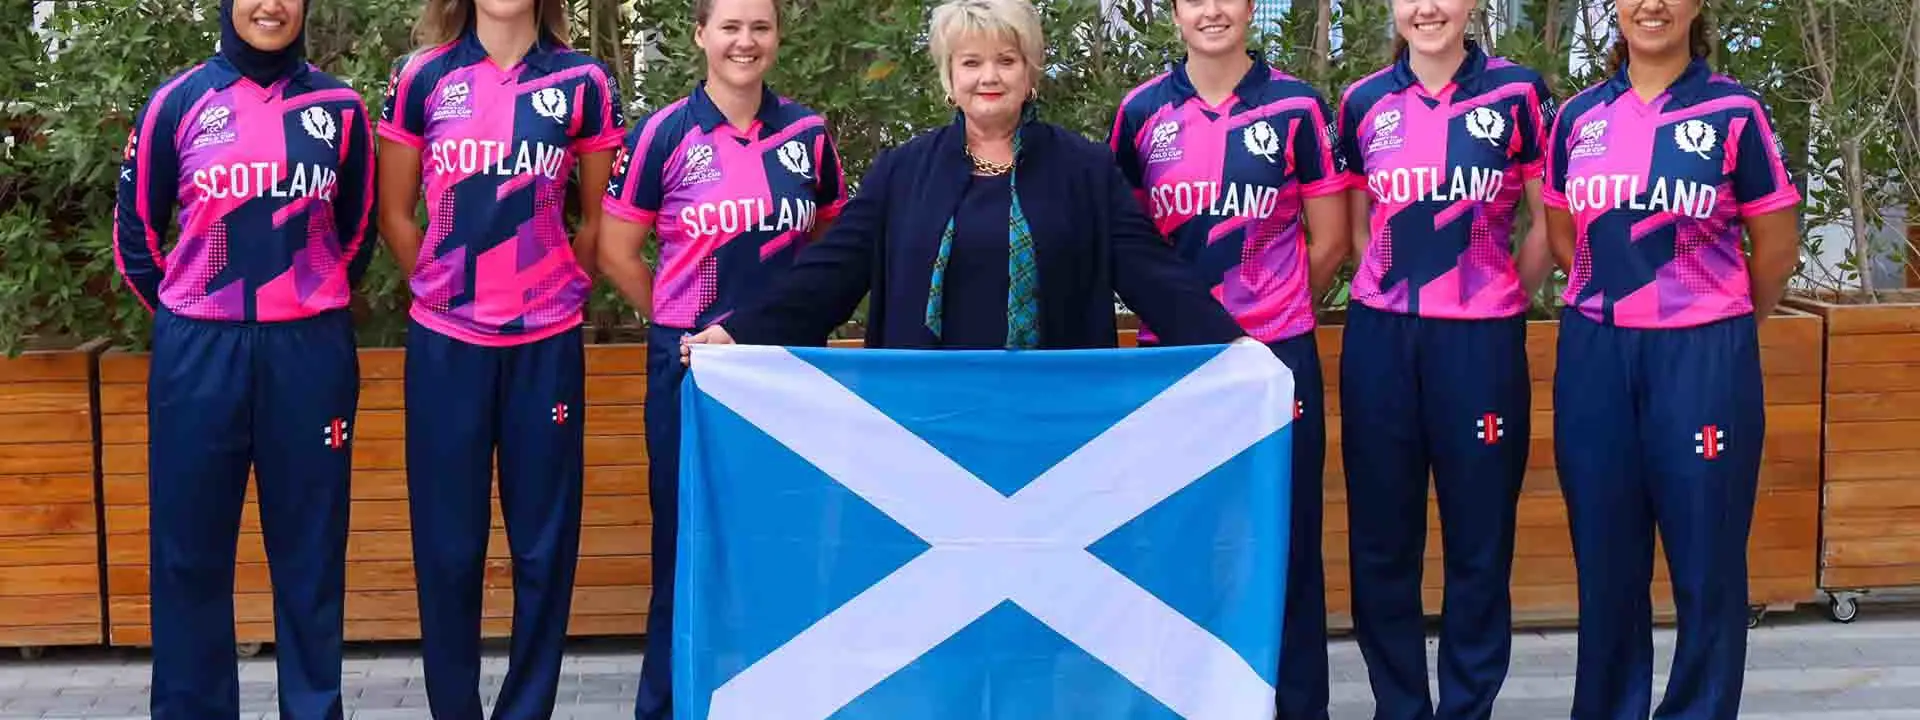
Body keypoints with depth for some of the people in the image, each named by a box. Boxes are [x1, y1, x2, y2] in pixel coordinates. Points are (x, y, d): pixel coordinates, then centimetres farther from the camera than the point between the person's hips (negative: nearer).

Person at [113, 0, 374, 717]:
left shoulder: (339, 107, 5)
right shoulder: (180, 101, 2)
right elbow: (135, 229, 10)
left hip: (310, 351, 0)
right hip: (199, 354, 0)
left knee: (309, 549, 5)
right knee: (190, 550, 3)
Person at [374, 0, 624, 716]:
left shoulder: (582, 81, 1)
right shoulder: (421, 77, 1)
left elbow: (598, 219, 10)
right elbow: (395, 213, 8)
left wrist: (560, 290, 8)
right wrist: (447, 288, 8)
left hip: (545, 343, 0)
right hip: (445, 343, 0)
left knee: (543, 544, 4)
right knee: (448, 545, 5)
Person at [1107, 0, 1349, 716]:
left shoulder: (1296, 106, -1)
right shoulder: (1141, 111, 4)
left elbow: (1329, 239, 4)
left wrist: (1269, 309, 9)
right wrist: (1176, 307, 11)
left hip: (1274, 353, -2)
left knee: (1283, 541, 2)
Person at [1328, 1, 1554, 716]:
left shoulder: (1517, 93, -2)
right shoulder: (1364, 102, 6)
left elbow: (1549, 216, 5)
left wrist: (1504, 299, 9)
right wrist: (1397, 287, 12)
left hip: (1481, 340, -2)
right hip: (1381, 338, 3)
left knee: (1479, 539, 4)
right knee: (1381, 537, 7)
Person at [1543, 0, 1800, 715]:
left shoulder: (1732, 111, -3)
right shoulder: (1580, 114, 6)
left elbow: (1777, 243, 3)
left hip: (1701, 355, -3)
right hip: (1594, 354, 3)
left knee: (1706, 562, 2)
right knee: (1605, 558, 10)